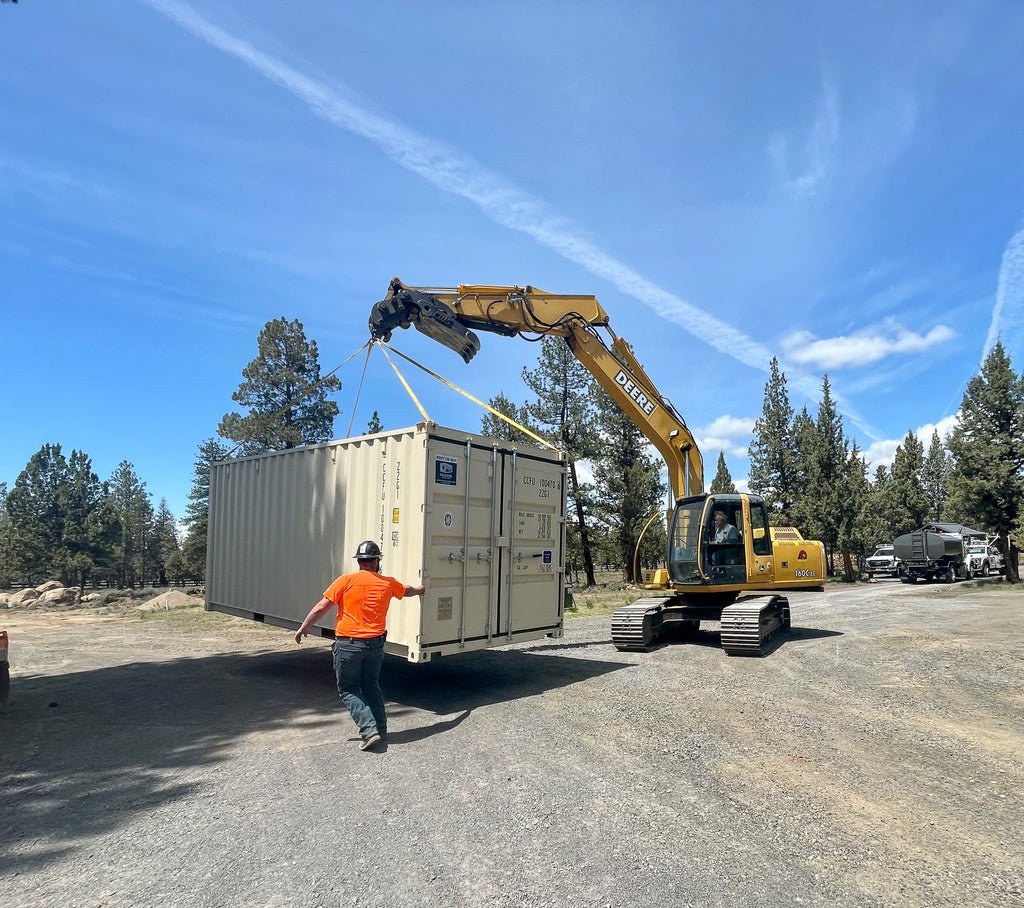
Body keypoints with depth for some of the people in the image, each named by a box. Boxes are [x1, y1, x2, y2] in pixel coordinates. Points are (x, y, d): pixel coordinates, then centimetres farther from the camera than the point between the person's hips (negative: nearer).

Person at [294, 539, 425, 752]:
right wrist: (420, 590, 48)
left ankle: (369, 730, -5)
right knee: (371, 687, 20)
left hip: (348, 645, -4)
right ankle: (381, 730, 22)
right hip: (375, 644, 4)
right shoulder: (388, 583, 4)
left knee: (348, 690, 8)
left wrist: (303, 628, 6)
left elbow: (321, 608, -8)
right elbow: (408, 590, 25)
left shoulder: (347, 580, -9)